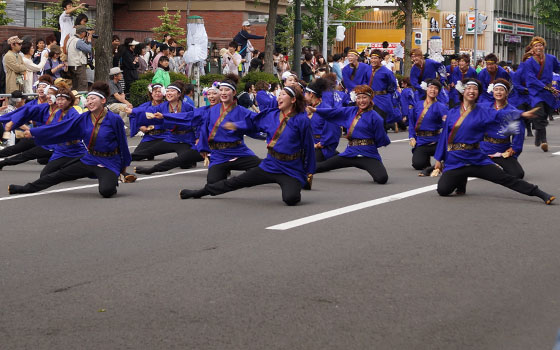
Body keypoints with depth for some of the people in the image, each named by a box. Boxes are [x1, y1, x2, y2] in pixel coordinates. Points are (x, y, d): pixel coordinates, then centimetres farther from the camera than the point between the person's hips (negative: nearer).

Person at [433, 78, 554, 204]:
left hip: (476, 159, -1)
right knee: (442, 190, -15)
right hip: (454, 160, 1)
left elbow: (498, 116, -14)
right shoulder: (452, 113, 7)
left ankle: (542, 195, -5)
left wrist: (521, 114, -30)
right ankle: (460, 181, 17)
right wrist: (438, 159, 9)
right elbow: (444, 136, 11)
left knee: (505, 178, -7)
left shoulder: (481, 112, 2)